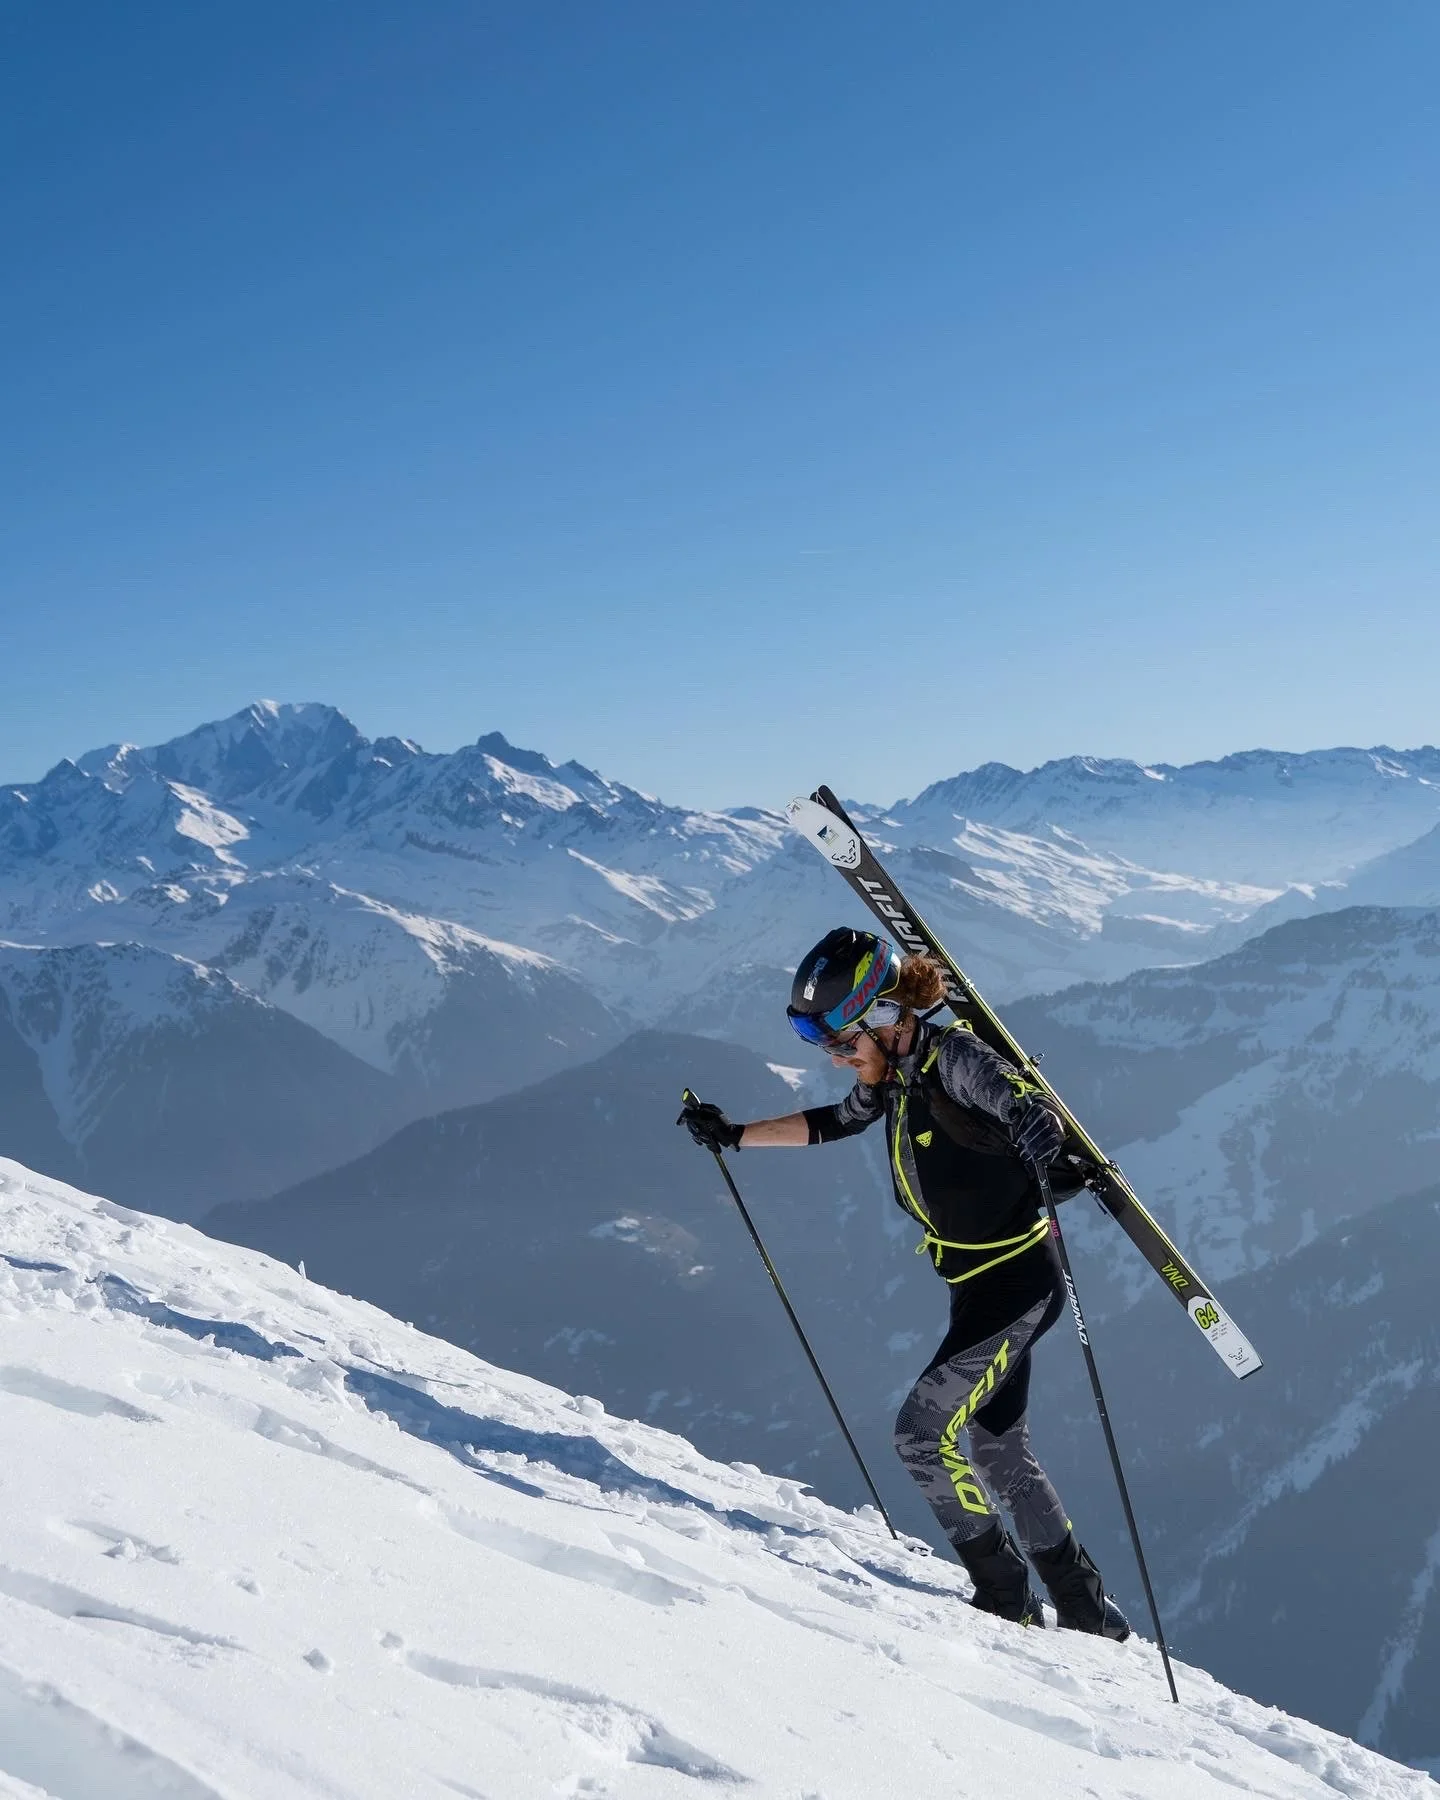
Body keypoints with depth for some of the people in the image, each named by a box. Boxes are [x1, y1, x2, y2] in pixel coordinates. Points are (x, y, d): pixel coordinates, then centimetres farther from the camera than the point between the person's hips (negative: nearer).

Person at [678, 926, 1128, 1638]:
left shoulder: (954, 1057, -21)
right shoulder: (894, 1074, 3)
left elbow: (1028, 1106, -37)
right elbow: (834, 1122, 21)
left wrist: (1053, 1155, -59)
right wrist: (735, 1135, 24)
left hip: (1018, 1279, -9)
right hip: (973, 1284, 9)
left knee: (923, 1430, -11)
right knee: (998, 1450, 15)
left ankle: (1005, 1597, 6)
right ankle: (1087, 1609, 28)